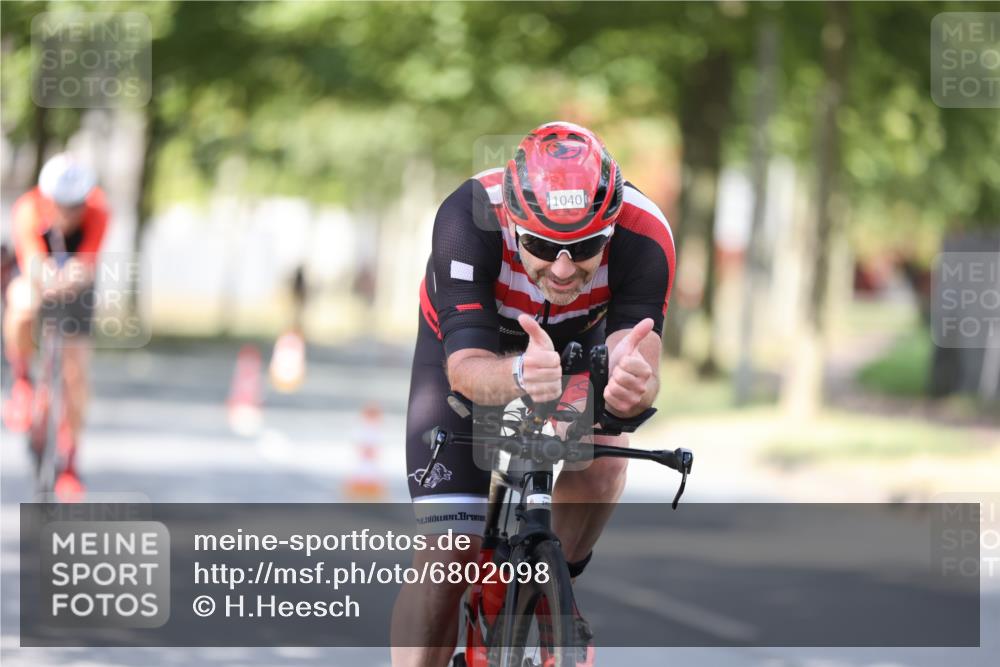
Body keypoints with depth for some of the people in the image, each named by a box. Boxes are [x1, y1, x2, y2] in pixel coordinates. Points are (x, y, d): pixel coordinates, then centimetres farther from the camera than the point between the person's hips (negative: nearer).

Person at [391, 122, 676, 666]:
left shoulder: (644, 237, -35)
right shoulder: (469, 218, -40)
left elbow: (638, 358, -44)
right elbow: (465, 369, -45)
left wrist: (632, 384, -69)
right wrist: (520, 376, -68)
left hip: (577, 345, 2)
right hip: (467, 348, -2)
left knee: (603, 461, -27)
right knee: (450, 549, -15)